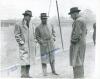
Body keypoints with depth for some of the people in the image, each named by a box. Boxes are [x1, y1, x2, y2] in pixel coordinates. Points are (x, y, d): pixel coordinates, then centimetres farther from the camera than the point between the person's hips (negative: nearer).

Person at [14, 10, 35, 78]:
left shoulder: (31, 25, 16)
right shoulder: (19, 25, -2)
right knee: (24, 60, -11)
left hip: (31, 46, 6)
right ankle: (23, 75, -5)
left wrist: (33, 43, 13)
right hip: (23, 46, -6)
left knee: (29, 60, 7)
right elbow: (17, 35, -5)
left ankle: (27, 74, 15)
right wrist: (21, 42, -13)